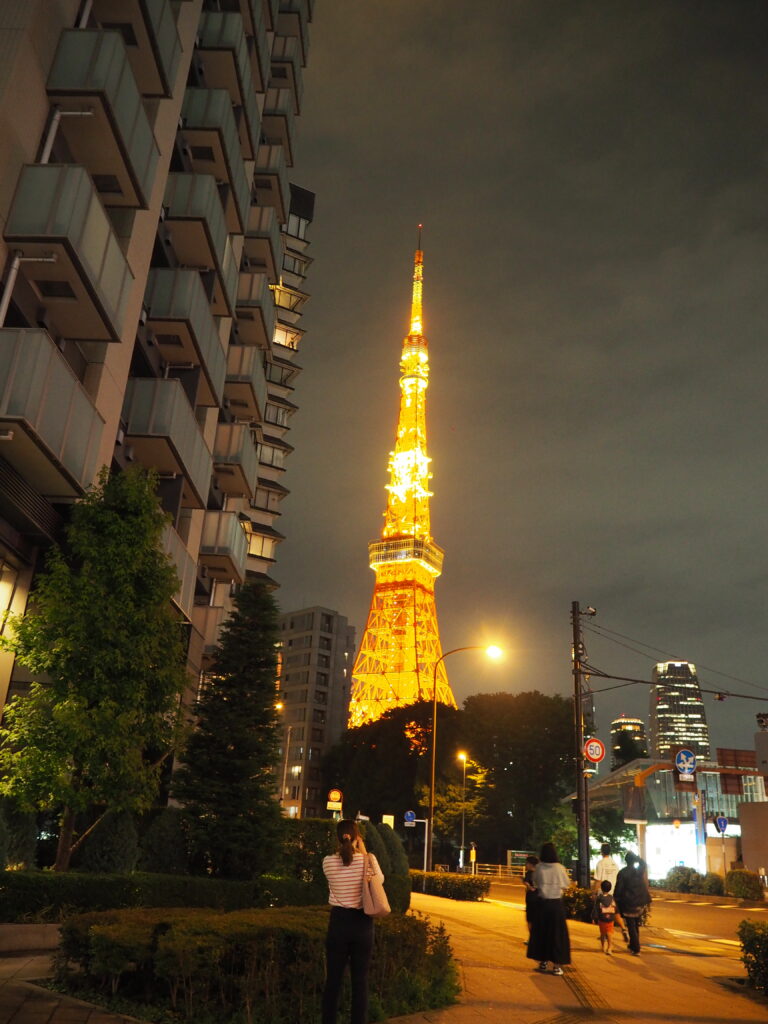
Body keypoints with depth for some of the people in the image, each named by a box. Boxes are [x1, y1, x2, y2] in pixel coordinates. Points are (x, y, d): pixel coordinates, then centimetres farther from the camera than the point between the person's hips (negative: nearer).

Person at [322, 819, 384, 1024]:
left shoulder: (328, 862, -9)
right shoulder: (368, 860, -10)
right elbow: (380, 879, 9)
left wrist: (344, 850, 6)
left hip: (338, 923, 0)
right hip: (362, 924, 0)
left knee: (333, 978, 12)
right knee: (360, 979, 11)